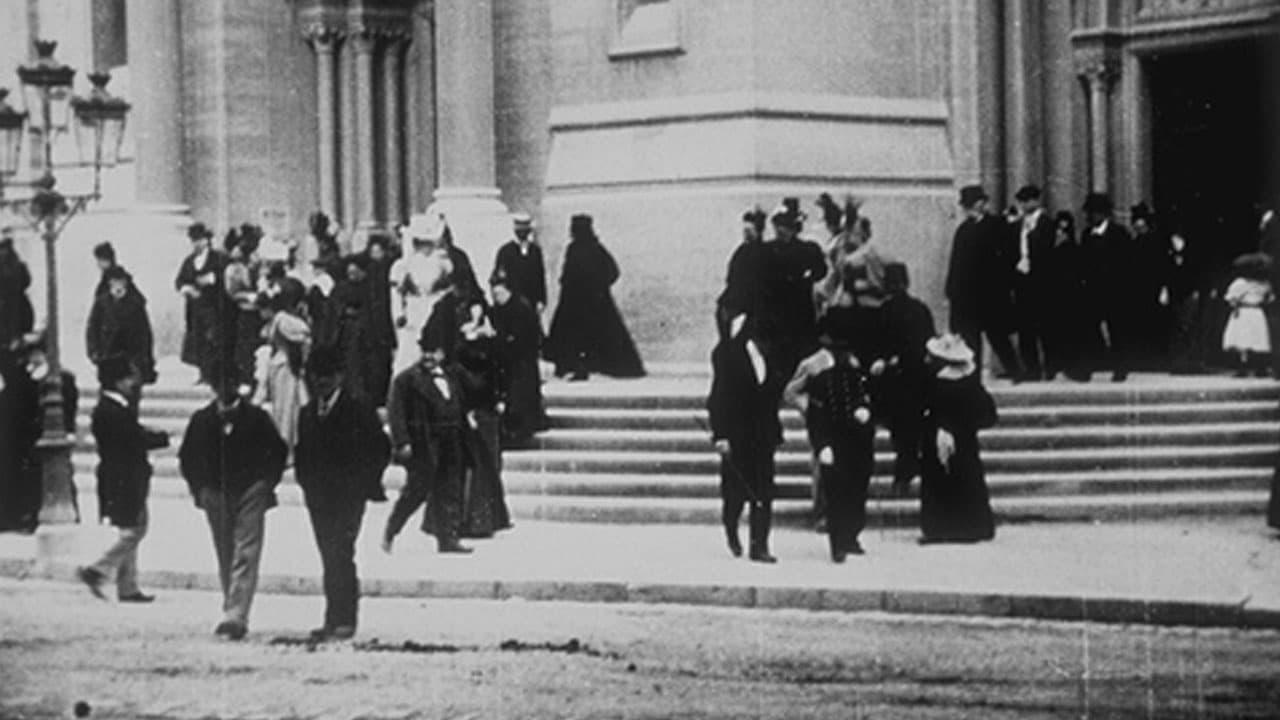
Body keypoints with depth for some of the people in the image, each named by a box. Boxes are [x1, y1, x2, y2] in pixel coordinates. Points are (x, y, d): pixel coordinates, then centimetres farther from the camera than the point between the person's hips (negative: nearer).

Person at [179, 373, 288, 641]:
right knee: (225, 557, 8)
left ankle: (237, 616, -19)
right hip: (215, 495, 3)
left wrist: (267, 484, 1)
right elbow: (187, 457, 15)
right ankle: (232, 613, 17)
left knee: (246, 554, -12)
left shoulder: (256, 417, -1)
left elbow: (279, 451, 8)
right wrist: (199, 488, 6)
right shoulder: (202, 420, 3)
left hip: (250, 491, -3)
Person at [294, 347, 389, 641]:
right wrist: (306, 482, 7)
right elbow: (302, 452, 20)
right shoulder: (308, 413, 13)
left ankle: (343, 620, -12)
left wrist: (364, 484, -5)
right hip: (318, 498, 5)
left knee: (340, 556, -13)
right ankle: (333, 620, 9)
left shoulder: (358, 409, -4)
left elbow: (381, 449, -3)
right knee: (330, 558, 6)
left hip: (348, 497, -5)